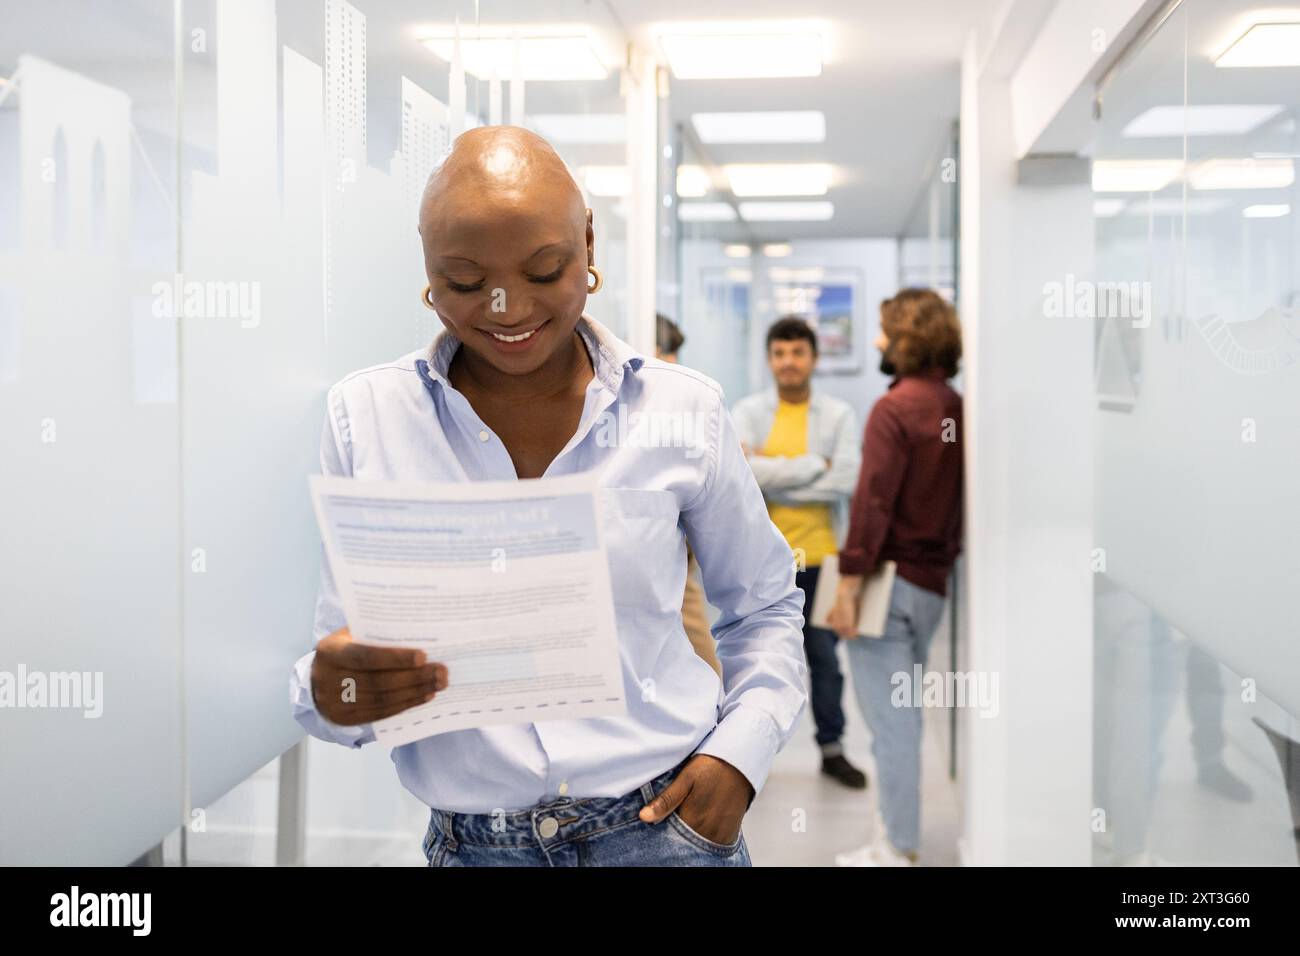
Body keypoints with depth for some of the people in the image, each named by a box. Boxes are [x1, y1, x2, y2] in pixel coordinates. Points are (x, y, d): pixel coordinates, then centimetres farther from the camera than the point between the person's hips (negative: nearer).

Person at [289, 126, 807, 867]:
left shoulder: (684, 409, -3)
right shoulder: (364, 415, -4)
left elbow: (765, 606, 10)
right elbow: (341, 665, -1)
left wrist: (740, 753, -5)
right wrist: (333, 693, -23)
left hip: (668, 827, 0)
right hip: (473, 844, 1)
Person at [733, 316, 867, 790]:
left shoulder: (839, 414, 0)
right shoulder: (747, 412, 0)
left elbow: (845, 480, -13)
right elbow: (742, 470, -17)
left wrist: (773, 478, -14)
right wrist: (814, 465, -15)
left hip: (818, 556, 0)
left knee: (824, 655, 10)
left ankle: (832, 747, 25)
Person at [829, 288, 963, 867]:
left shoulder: (895, 408, -14)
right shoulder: (955, 408, 8)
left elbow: (873, 501, -18)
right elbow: (959, 498, 12)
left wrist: (850, 582, -16)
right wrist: (946, 555, 18)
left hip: (892, 577, -8)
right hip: (933, 581, 8)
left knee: (889, 720, -1)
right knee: (902, 715, 18)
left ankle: (898, 850, 5)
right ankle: (898, 836, 27)